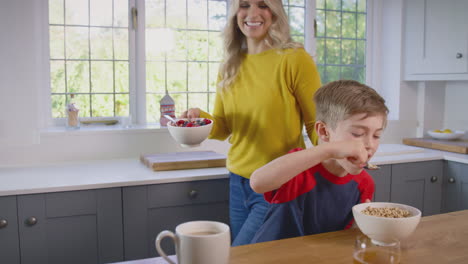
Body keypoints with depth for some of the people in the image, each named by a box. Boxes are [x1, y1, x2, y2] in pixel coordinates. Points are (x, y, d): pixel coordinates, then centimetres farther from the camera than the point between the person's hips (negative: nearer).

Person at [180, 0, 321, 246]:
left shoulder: (294, 59, -12)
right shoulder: (229, 67, 5)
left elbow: (317, 125, -9)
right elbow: (223, 127, 10)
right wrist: (201, 118, -11)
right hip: (238, 183, 6)